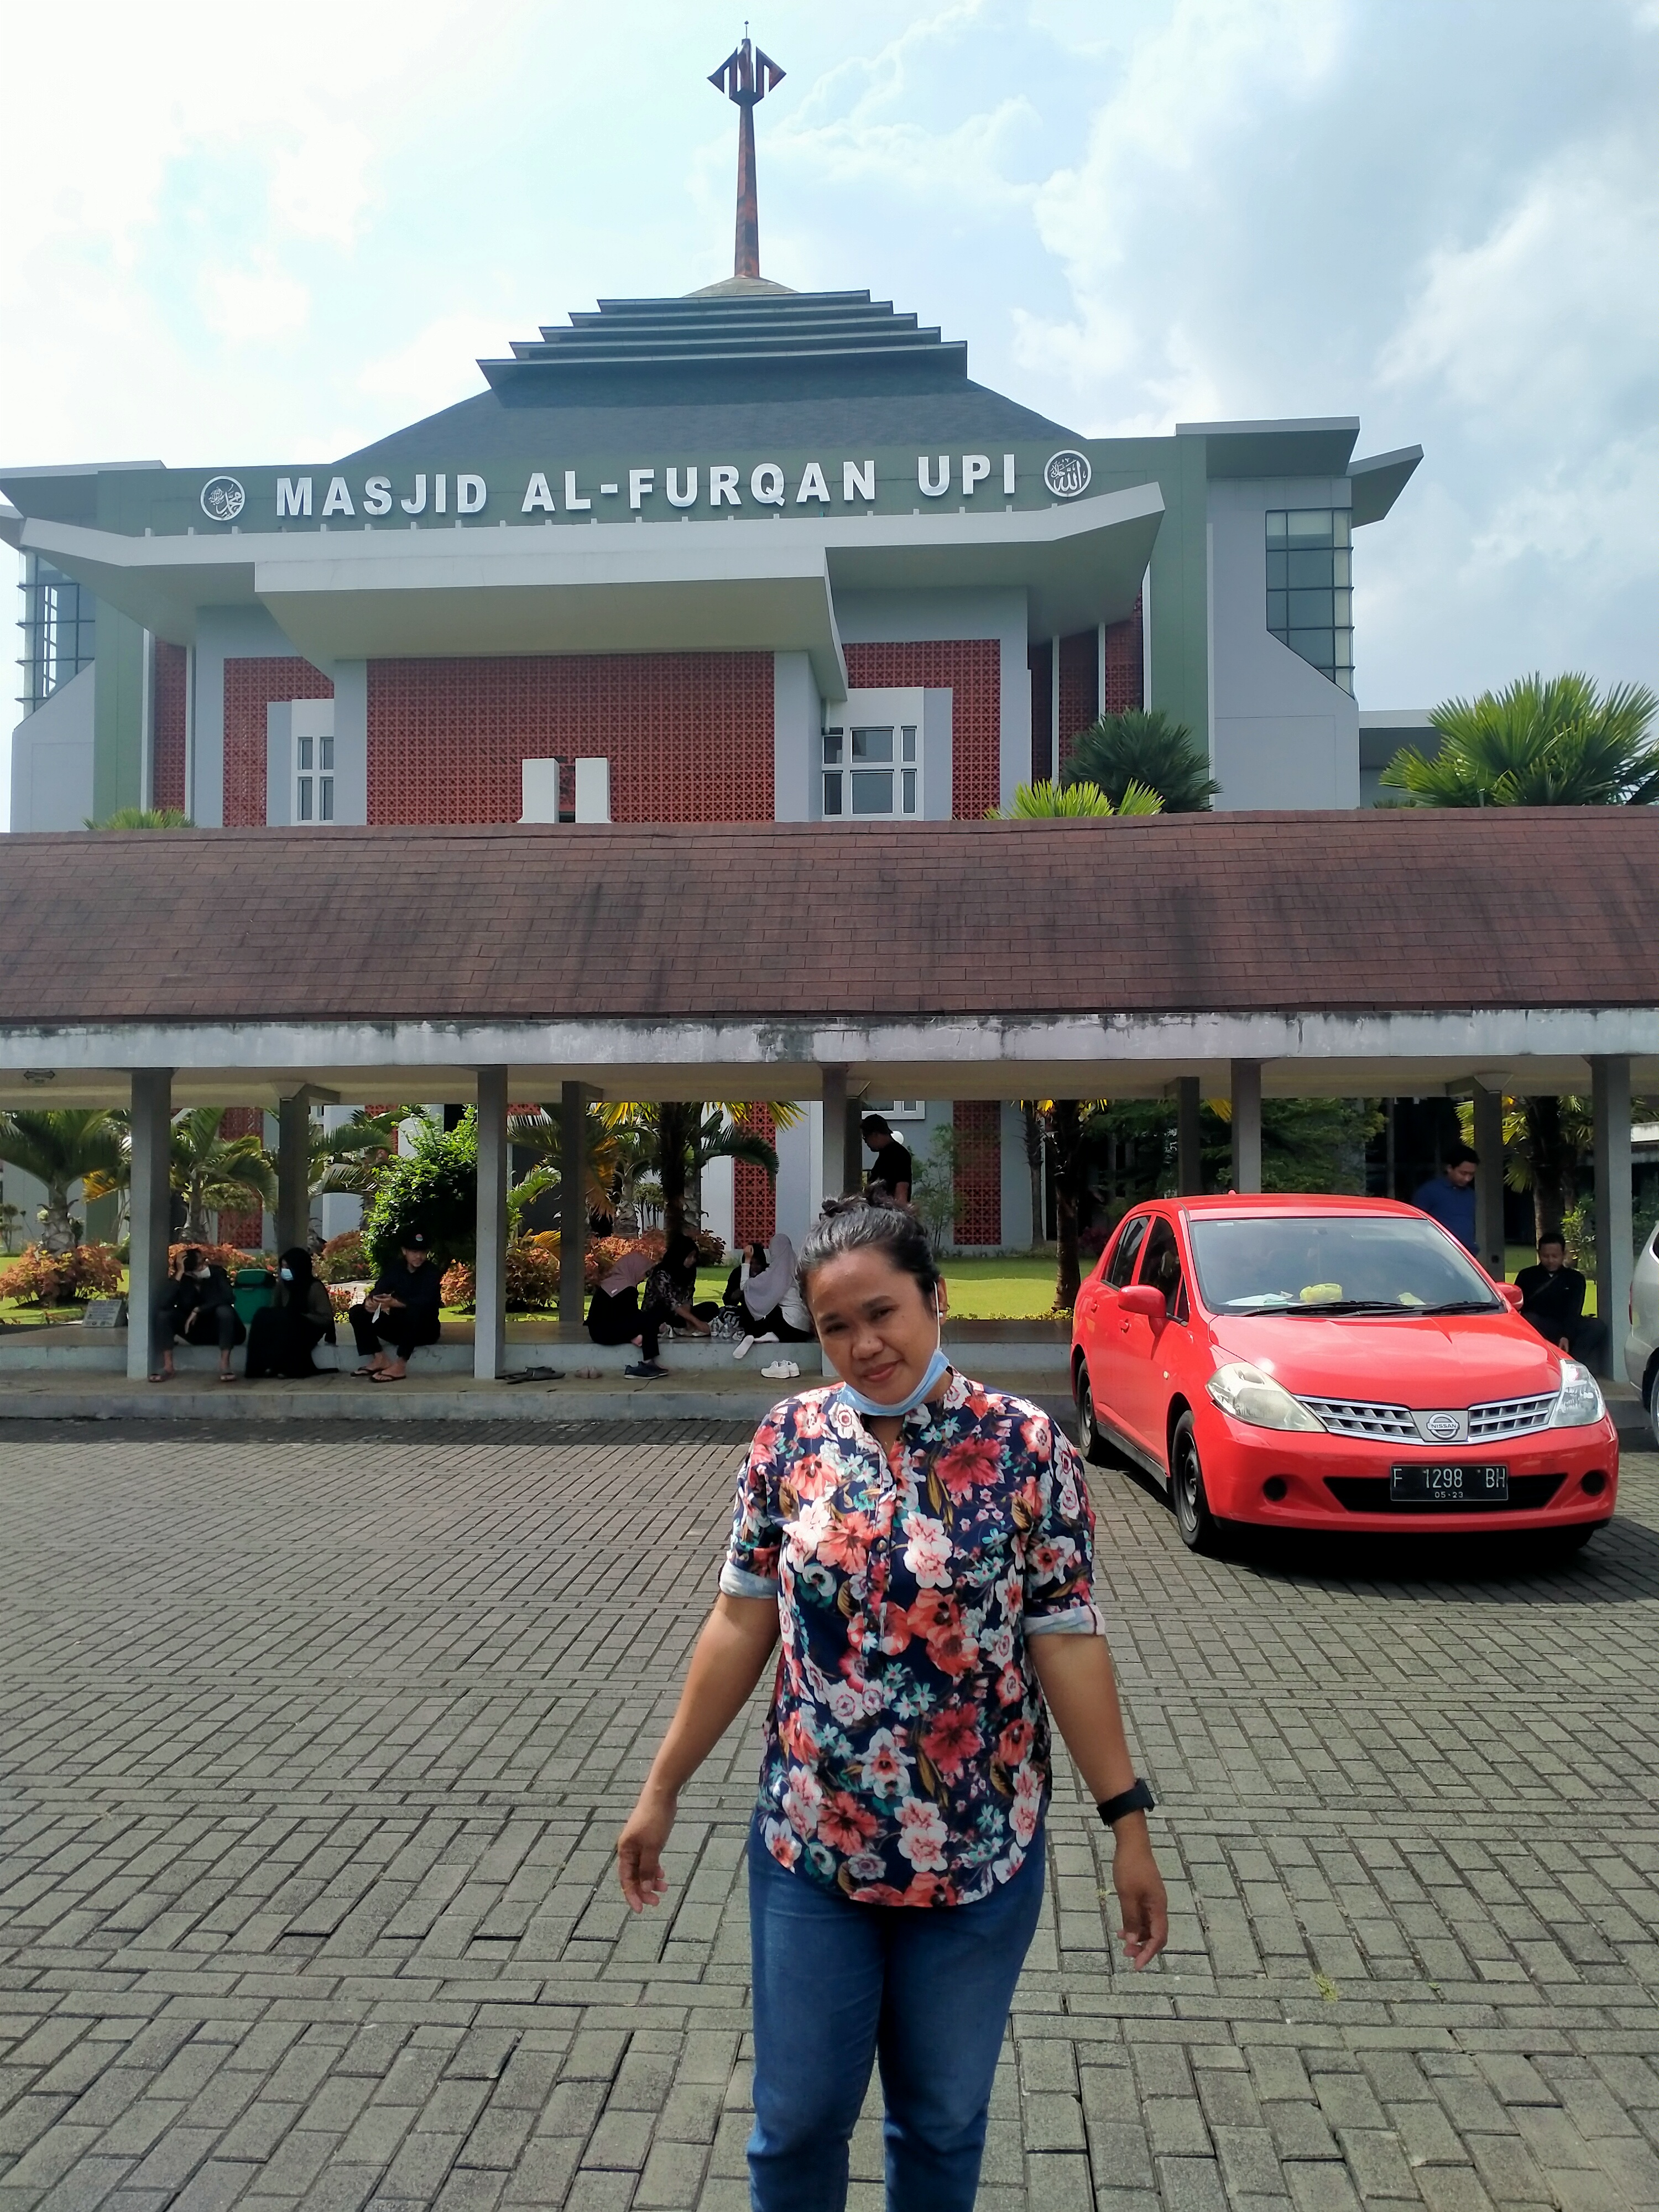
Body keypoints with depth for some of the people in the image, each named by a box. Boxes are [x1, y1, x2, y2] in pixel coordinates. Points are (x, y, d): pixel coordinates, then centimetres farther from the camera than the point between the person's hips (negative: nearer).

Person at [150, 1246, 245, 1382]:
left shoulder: (216, 1272, -17)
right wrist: (179, 1274, -32)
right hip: (193, 1331, 2)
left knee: (225, 1310, -35)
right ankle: (168, 1366, -21)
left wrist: (198, 1310, -30)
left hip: (216, 1330, -2)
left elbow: (229, 1298, -33)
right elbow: (163, 1305, -30)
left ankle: (225, 1366, -32)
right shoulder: (180, 1280, -13)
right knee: (163, 1314, -22)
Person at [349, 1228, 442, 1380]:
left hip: (424, 1331, -5)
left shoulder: (431, 1273, -10)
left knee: (415, 1310, -38)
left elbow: (425, 1302, -27)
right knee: (357, 1312, -9)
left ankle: (400, 1366, -37)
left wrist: (395, 1303, -43)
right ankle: (380, 1359, -18)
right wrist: (370, 1301, -34)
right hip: (399, 1328, 5)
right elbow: (377, 1292, -8)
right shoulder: (395, 1269, 3)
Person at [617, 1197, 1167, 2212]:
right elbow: (742, 1624, 1)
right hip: (809, 1849, 1)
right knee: (797, 2119, 15)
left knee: (945, 2122, 18)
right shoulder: (792, 1436, -5)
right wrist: (663, 1789, 4)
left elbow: (1068, 1641, -7)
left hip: (979, 1857, -1)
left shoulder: (1027, 1446, -11)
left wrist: (1128, 1820, -8)